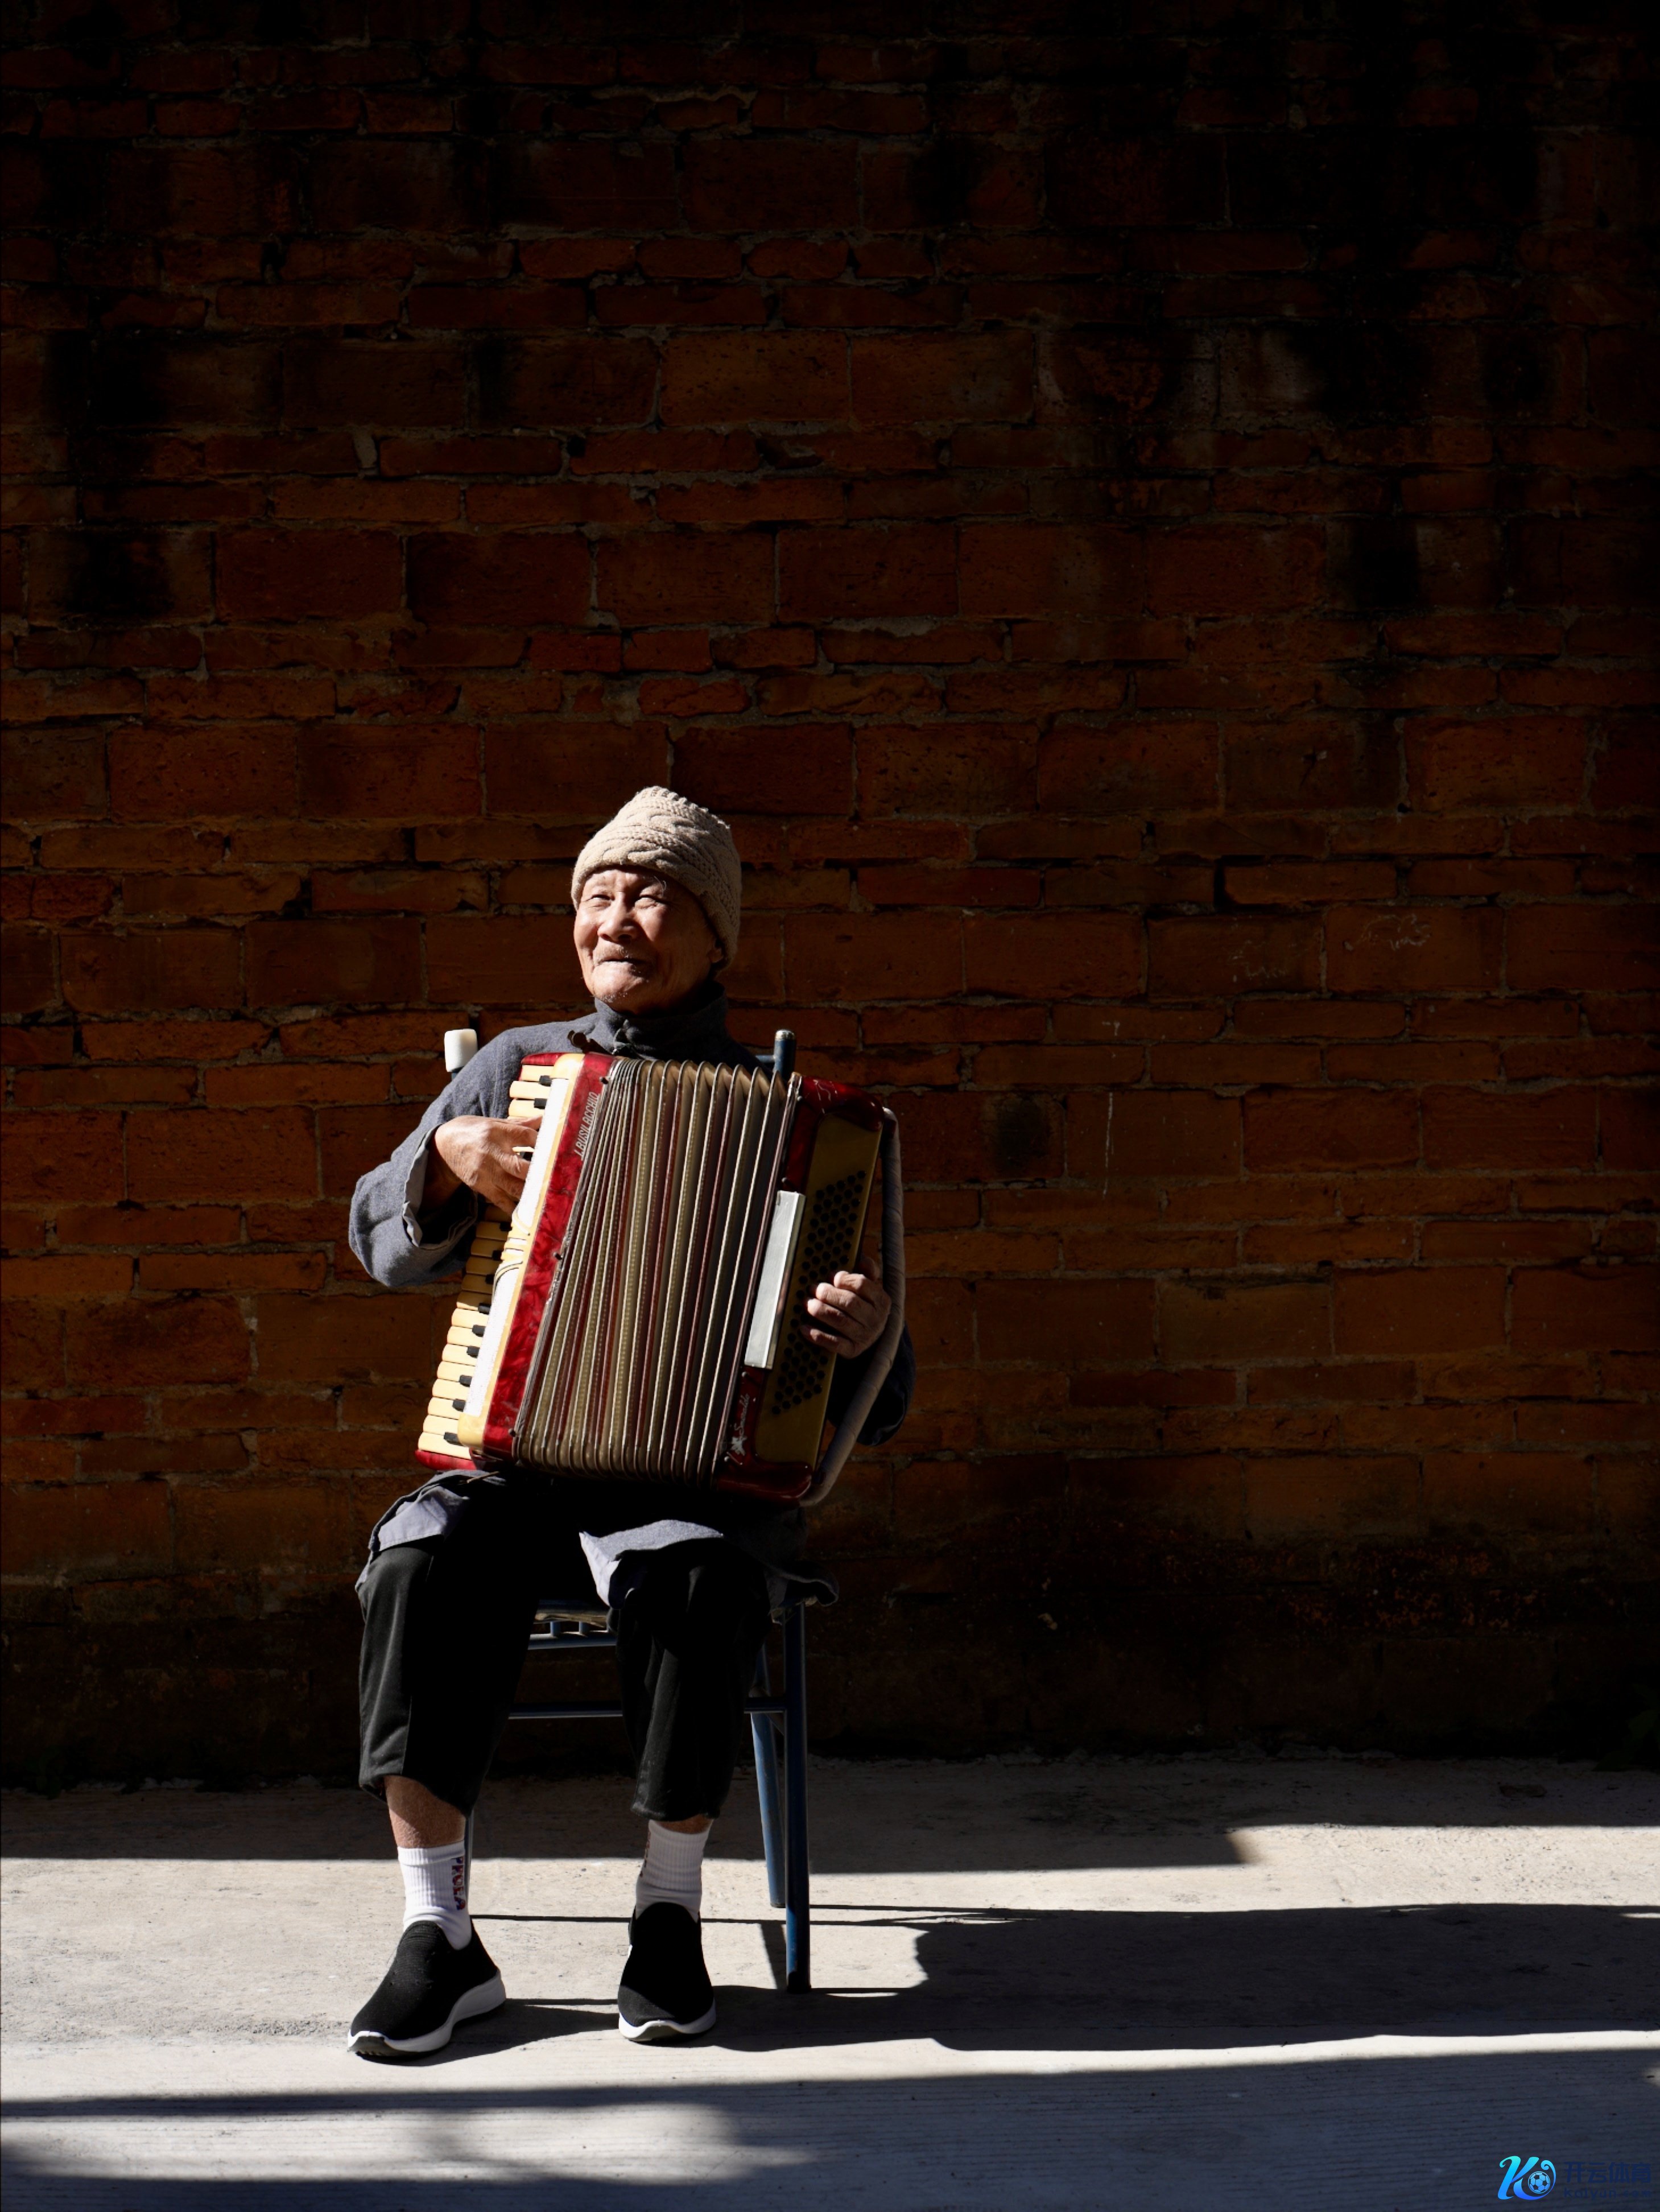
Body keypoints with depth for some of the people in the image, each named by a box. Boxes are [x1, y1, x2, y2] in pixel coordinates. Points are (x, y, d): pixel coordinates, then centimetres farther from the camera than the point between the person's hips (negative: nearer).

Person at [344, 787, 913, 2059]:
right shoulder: (520, 1066, 16)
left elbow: (866, 1411, 7)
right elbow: (386, 1242, 14)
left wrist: (866, 1334, -17)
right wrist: (447, 1159, -6)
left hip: (698, 1465, -2)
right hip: (509, 1458, 2)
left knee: (694, 1576, -36)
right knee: (428, 1567, -31)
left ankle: (671, 1917, -18)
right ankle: (439, 1938, -24)